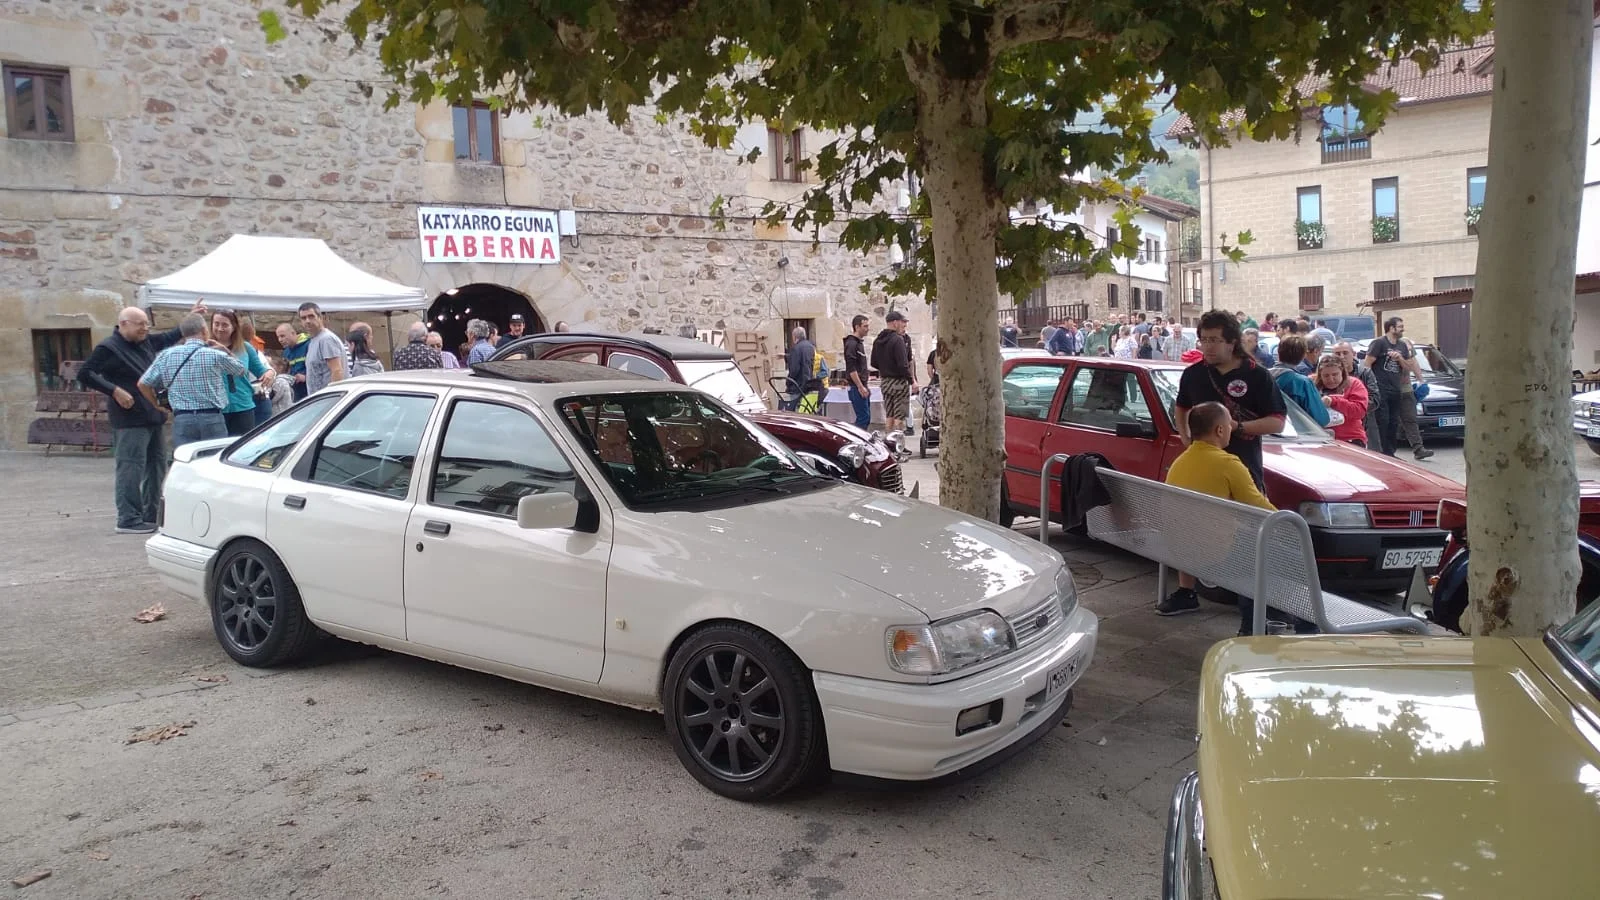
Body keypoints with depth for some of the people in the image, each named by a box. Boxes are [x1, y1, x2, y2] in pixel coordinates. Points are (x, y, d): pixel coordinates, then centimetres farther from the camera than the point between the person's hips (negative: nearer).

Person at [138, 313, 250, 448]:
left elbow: (143, 384, 7)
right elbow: (243, 371, 12)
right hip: (212, 418, -2)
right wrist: (224, 350, 19)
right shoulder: (215, 355, -3)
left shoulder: (167, 355, 4)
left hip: (182, 420, 2)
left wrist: (157, 404, 20)